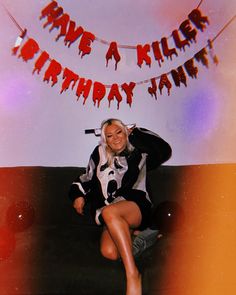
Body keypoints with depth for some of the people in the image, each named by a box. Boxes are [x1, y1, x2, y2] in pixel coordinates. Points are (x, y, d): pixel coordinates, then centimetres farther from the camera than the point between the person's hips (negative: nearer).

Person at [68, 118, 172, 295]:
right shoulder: (100, 153, 18)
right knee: (109, 252, -28)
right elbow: (88, 177, 29)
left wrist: (136, 133, 3)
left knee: (109, 212, -38)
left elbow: (164, 151, -5)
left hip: (137, 207, -3)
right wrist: (79, 194, 10)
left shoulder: (139, 153, 11)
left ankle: (133, 274, -34)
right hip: (112, 219, 3)